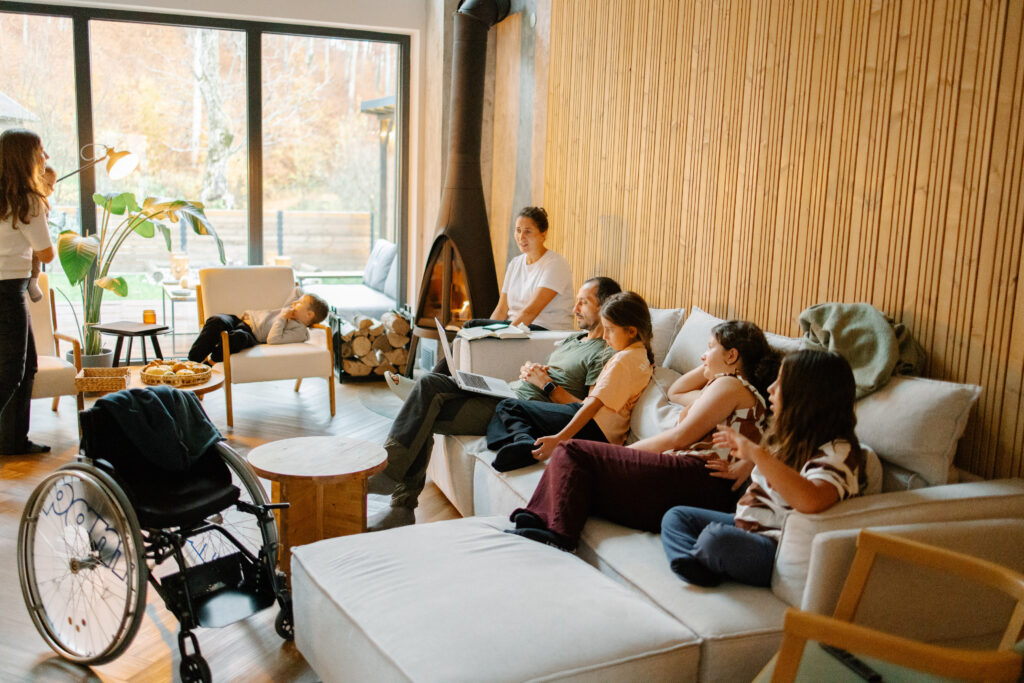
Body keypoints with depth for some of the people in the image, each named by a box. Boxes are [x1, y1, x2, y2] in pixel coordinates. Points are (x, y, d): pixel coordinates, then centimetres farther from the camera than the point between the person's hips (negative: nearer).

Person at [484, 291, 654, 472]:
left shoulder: (624, 359, -14)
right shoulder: (642, 355, 17)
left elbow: (595, 403, -22)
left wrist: (559, 438, -28)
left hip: (594, 428, -10)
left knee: (508, 407, -7)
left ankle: (527, 443, -31)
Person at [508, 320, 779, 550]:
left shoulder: (729, 385, -1)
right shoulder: (740, 389, 30)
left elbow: (680, 437, -11)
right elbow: (675, 392, 42)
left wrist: (627, 451, -2)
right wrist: (708, 367, 31)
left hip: (694, 479, -10)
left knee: (572, 453, -14)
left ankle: (559, 534, -25)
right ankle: (536, 520, -12)